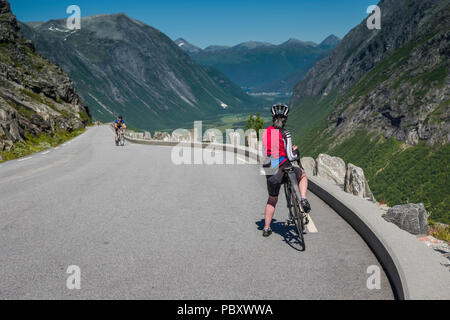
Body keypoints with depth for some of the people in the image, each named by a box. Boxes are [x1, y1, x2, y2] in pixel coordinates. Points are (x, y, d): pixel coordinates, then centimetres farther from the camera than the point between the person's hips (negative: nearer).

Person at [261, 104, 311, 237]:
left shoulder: (265, 133, 3)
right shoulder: (285, 134, -12)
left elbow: (262, 153, 10)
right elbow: (291, 157, -15)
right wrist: (296, 151, 6)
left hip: (270, 173, 4)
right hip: (284, 171, -4)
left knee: (272, 200, 25)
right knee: (302, 174, 29)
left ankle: (266, 228, 26)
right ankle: (303, 200, 10)